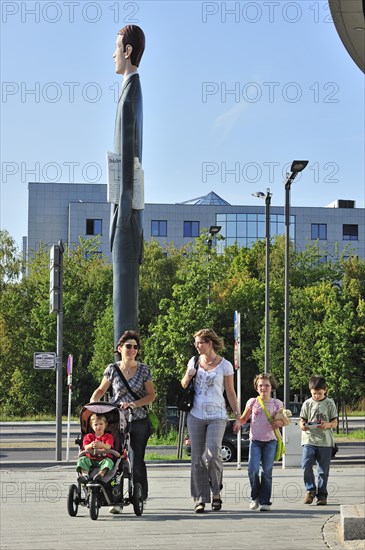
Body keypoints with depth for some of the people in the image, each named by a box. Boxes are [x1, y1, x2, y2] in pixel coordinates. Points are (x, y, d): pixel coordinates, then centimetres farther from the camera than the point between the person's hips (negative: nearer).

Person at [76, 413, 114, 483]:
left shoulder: (108, 436, 8)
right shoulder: (89, 436, 13)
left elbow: (108, 447, -14)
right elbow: (86, 447, -5)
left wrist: (101, 445, -39)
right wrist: (90, 445, -32)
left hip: (103, 459, -2)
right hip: (91, 460, 2)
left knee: (108, 461, -33)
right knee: (82, 460, -25)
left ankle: (101, 474, -52)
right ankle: (85, 474, -41)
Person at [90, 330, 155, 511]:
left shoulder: (144, 369, 1)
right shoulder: (112, 369, 4)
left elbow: (151, 395, 2)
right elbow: (101, 390, 15)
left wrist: (134, 404, -13)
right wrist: (92, 402, -4)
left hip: (139, 421, -1)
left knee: (137, 461, 2)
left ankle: (140, 498, 16)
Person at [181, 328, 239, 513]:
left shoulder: (224, 365, 0)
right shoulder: (194, 361, 9)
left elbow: (230, 393, 5)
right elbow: (183, 386, 16)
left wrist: (237, 415, 2)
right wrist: (188, 376, -5)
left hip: (217, 416, -3)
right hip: (196, 415, 4)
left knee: (212, 454, -18)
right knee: (197, 458, 2)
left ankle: (216, 492, 3)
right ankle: (200, 499, 7)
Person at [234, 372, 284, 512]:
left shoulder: (277, 403, 4)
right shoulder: (252, 402, 3)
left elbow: (282, 421, 13)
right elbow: (244, 418, 12)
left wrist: (278, 423, -10)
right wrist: (238, 423, -9)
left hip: (270, 441, 0)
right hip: (255, 440, 0)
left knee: (267, 472, 0)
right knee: (253, 470, -13)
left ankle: (265, 501, 7)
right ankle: (255, 497, 9)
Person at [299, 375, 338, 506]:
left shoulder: (330, 403, 4)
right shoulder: (307, 404, 6)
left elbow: (335, 422, 4)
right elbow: (302, 420, 8)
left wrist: (328, 425, -18)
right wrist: (302, 425, -16)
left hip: (325, 441, 0)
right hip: (309, 440, 0)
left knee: (323, 470, 4)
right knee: (306, 465, -15)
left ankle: (322, 495, 14)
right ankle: (310, 490, 4)